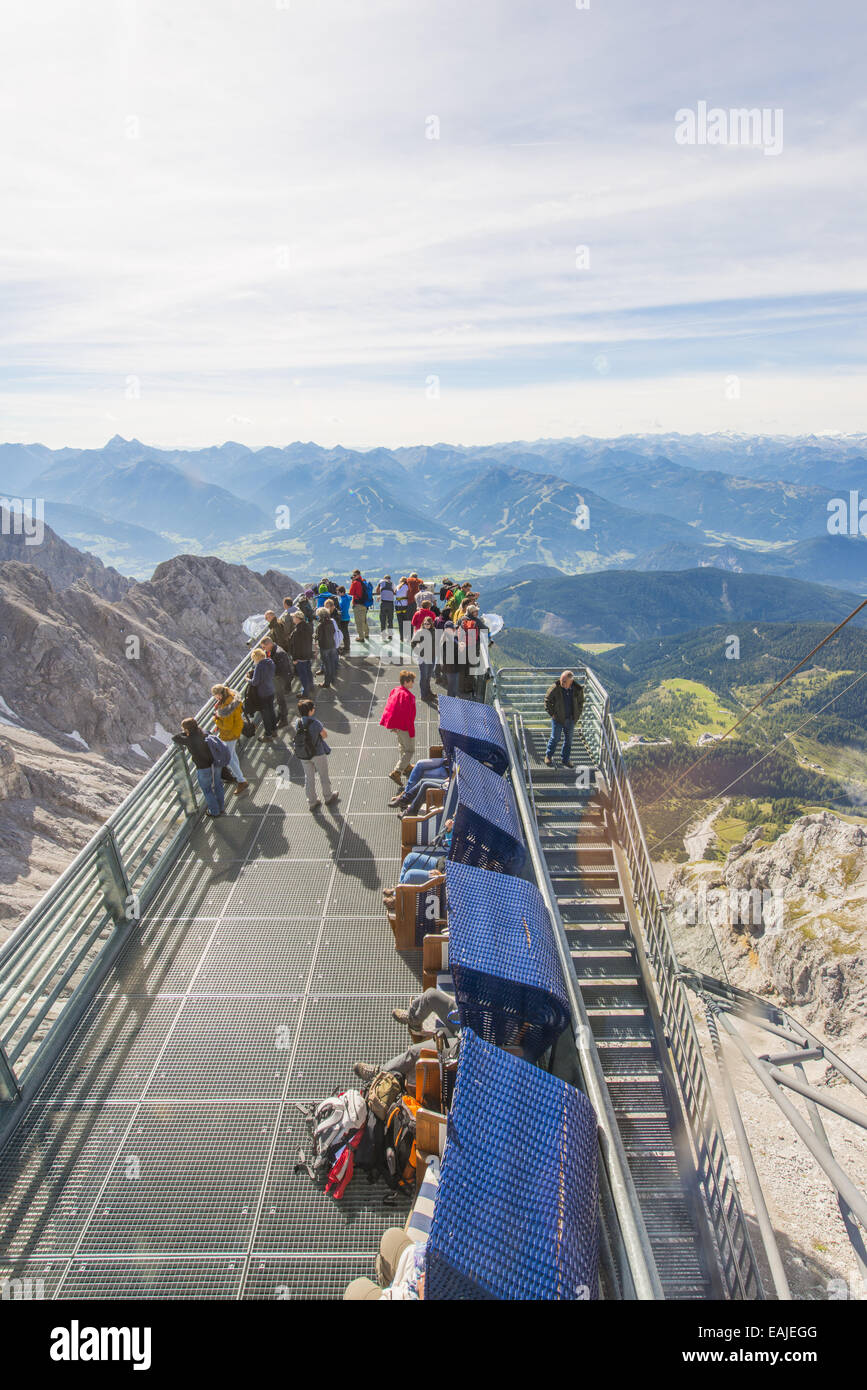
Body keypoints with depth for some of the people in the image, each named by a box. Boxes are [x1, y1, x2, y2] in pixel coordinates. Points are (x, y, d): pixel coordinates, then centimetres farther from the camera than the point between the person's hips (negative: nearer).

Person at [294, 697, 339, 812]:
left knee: (309, 777, 17)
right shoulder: (314, 722, -25)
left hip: (303, 756, 5)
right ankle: (328, 798, 37)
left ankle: (312, 802, 30)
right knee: (323, 776, 18)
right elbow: (325, 735, -13)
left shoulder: (298, 722, -9)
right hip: (318, 753, -4)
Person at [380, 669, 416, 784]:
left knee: (402, 746, 27)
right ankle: (396, 772, -7)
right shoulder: (407, 695, -26)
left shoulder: (395, 690, 1)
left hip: (395, 724, 10)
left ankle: (406, 766, 47)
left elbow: (388, 707, 8)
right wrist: (411, 731, -18)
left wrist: (384, 721, 17)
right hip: (404, 726, -10)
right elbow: (408, 715, -24)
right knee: (410, 750, 0)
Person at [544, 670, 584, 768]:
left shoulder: (578, 690, -10)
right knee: (555, 738, 6)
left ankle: (566, 760, 28)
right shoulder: (555, 688, -18)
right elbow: (547, 700, -4)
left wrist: (577, 715, 3)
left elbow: (580, 703, 8)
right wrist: (552, 713, -6)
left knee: (568, 740, 13)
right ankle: (548, 756, 28)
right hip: (558, 719, -3)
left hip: (570, 720, 3)